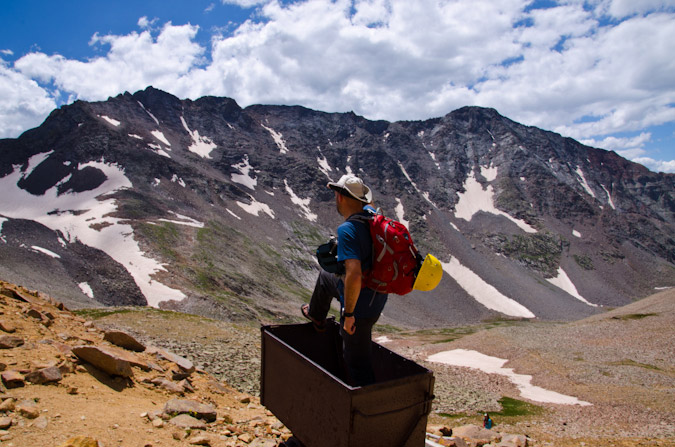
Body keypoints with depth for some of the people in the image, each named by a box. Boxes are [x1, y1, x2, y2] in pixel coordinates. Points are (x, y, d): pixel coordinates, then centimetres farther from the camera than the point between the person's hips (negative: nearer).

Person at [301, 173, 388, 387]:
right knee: (326, 277, 33)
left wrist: (348, 313, -28)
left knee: (357, 361, 8)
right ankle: (316, 316, 57)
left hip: (360, 305, -9)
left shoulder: (347, 229, -30)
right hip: (377, 295, 10)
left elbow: (354, 275, -37)